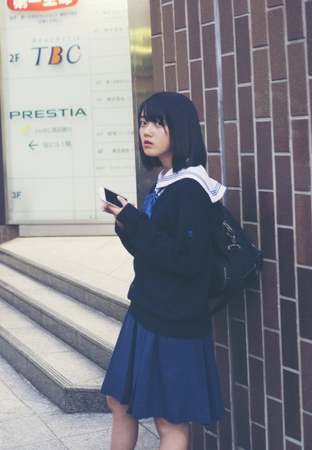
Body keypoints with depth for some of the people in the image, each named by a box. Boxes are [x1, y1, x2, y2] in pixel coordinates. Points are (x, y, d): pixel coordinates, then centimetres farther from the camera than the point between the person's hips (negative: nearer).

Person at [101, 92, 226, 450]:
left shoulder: (191, 190, -18)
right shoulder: (162, 184, 9)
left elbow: (187, 259, -25)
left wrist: (134, 221, -19)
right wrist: (125, 222, -2)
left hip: (175, 322, -10)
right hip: (144, 313, 10)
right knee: (119, 401, 19)